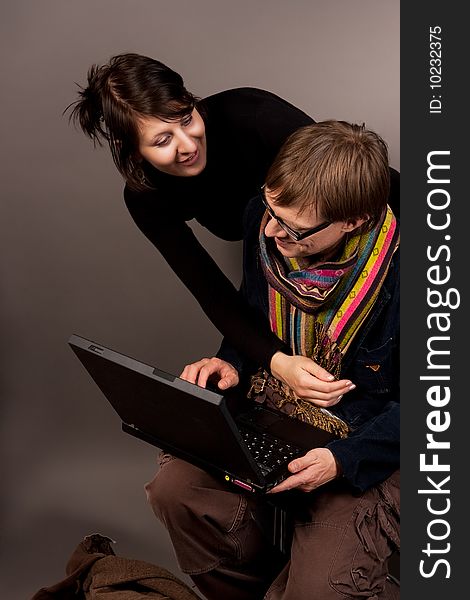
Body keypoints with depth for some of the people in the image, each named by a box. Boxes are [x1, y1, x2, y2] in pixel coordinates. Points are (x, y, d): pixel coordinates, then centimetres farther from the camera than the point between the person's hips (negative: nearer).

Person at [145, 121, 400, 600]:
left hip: (368, 443, -5)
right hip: (270, 410, 5)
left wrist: (344, 459, -25)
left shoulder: (398, 272, -27)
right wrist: (234, 364, -7)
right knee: (175, 487, -14)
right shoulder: (263, 220, -10)